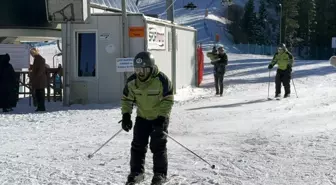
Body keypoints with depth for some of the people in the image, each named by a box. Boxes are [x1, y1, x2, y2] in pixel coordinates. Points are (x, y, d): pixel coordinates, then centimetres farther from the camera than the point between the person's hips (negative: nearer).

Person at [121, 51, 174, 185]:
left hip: (159, 118, -4)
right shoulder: (132, 81, -10)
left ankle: (160, 173, 8)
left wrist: (162, 117, -21)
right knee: (138, 145, 4)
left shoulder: (161, 80, -22)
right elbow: (127, 99, 3)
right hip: (142, 117, 4)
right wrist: (126, 115, -6)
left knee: (158, 146, -5)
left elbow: (168, 100, -16)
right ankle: (136, 172, 16)